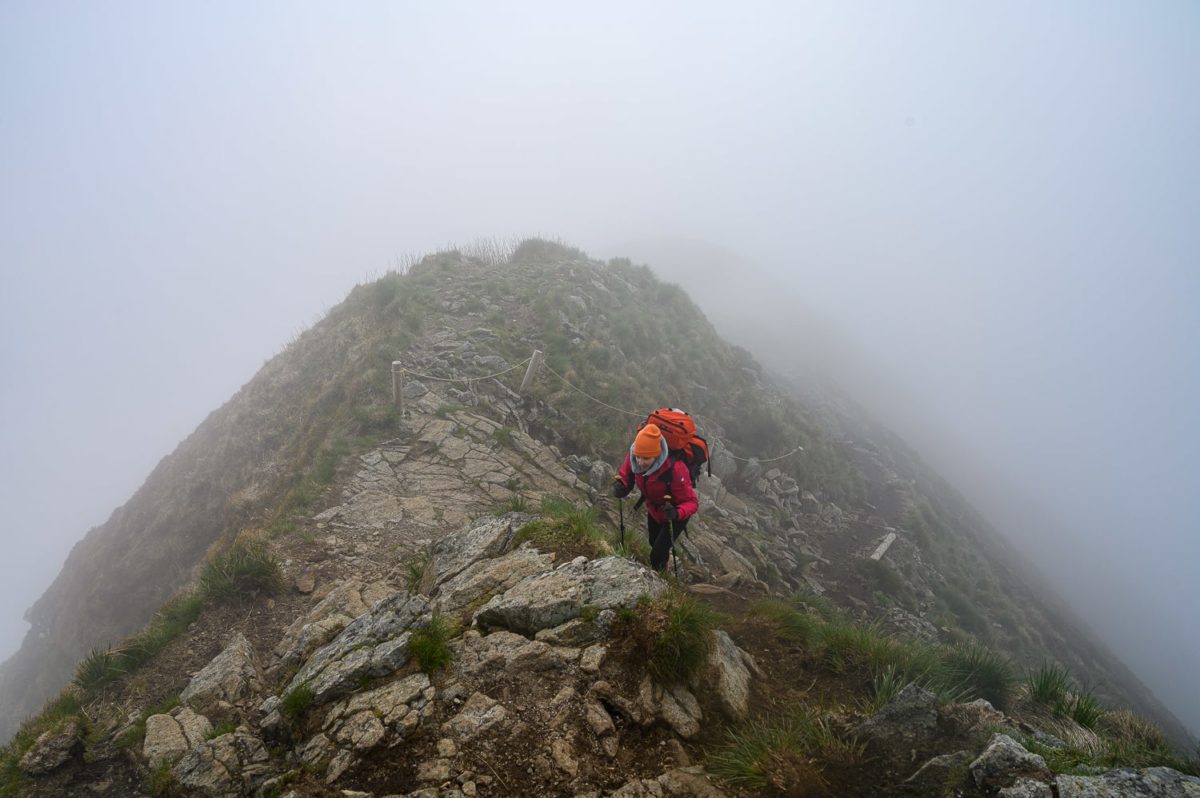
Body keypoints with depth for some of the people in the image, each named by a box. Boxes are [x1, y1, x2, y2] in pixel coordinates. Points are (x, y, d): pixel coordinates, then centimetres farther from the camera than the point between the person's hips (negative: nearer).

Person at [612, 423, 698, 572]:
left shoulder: (675, 469, -43)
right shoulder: (632, 456, -29)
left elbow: (691, 502, -36)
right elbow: (624, 475, -11)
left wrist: (677, 513, -56)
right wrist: (620, 486, -34)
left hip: (675, 515, -6)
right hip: (653, 510, 6)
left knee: (657, 556, -9)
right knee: (654, 544, 29)